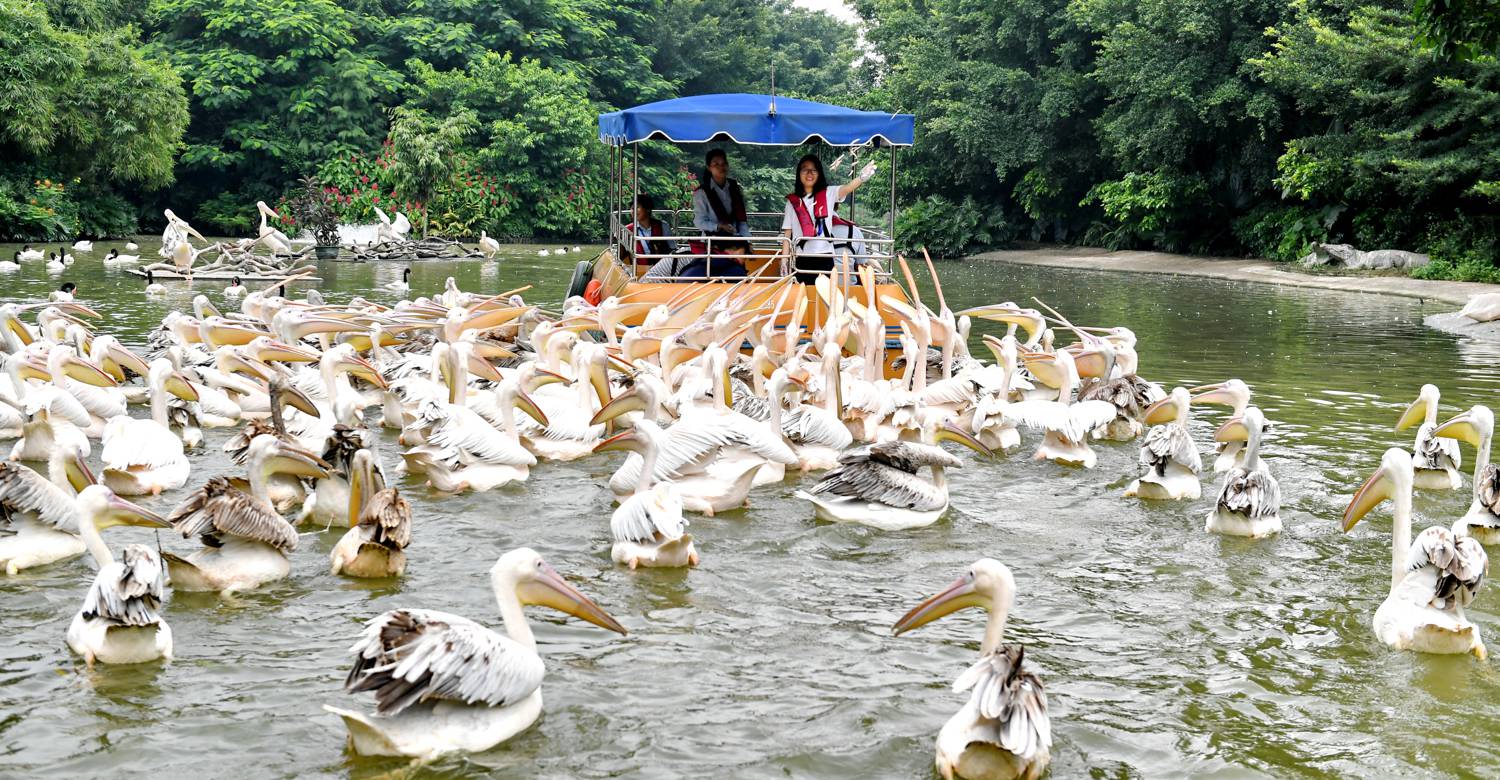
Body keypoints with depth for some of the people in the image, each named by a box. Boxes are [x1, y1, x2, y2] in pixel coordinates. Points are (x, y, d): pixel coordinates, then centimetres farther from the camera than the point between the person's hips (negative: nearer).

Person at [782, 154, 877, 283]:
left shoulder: (828, 193, 4)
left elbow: (847, 188, -16)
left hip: (824, 257, -1)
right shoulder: (792, 201, 9)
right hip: (801, 259, 1)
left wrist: (862, 177, -38)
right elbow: (787, 233, 10)